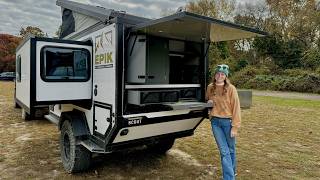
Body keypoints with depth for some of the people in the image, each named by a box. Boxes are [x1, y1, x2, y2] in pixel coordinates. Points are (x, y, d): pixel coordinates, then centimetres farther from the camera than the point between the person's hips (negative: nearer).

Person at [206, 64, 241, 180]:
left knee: (231, 150, 16)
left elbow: (236, 108, -10)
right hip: (215, 122, 2)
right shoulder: (210, 87, 2)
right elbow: (207, 100, 22)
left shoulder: (231, 89, -10)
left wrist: (235, 126, -13)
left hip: (227, 121, -2)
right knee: (224, 151, 2)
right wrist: (209, 103, -2)